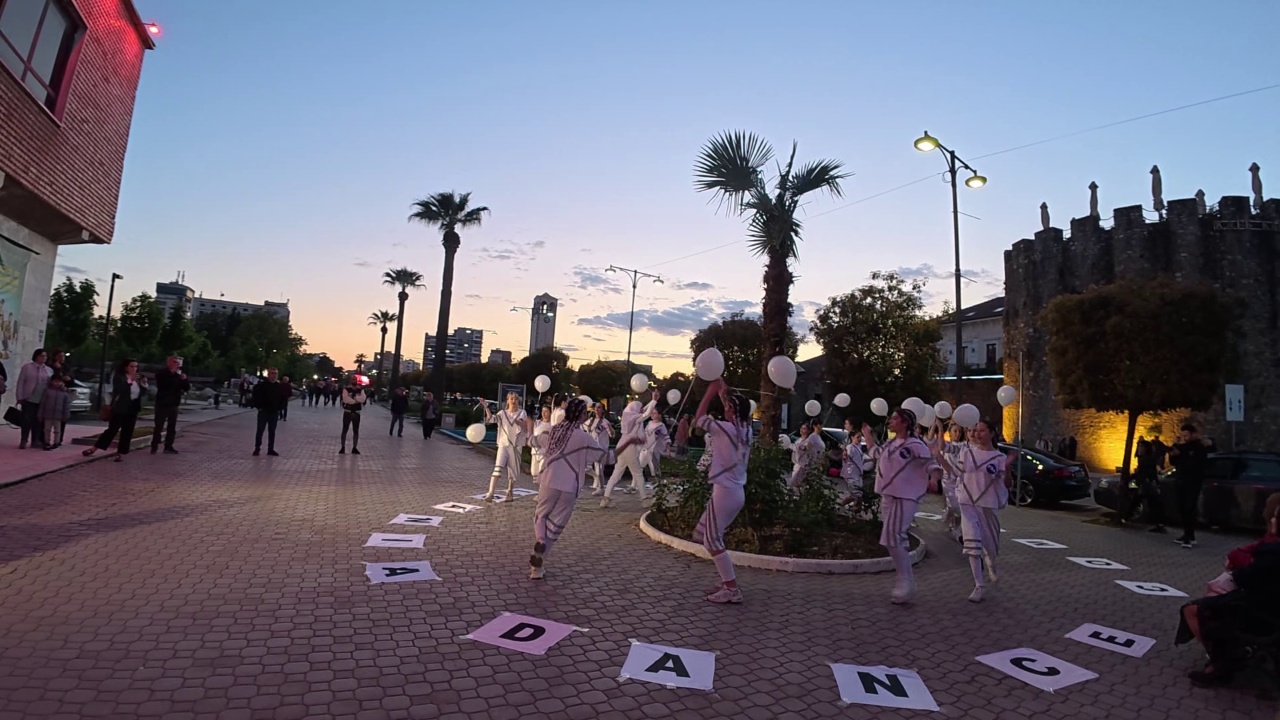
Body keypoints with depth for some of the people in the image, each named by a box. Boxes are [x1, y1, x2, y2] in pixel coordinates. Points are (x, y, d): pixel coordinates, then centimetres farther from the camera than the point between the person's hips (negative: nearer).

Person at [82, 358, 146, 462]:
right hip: (120, 408, -5)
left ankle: (121, 453, 8)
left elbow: (143, 393, 11)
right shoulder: (119, 377, -6)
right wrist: (130, 381, -28)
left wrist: (143, 385, -6)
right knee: (112, 429, -4)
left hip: (133, 408, 5)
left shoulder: (138, 378, 9)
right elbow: (119, 389, -21)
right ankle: (94, 448, 11)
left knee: (127, 432, 4)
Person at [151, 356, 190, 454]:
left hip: (174, 404, 5)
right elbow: (162, 385, -23)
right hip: (162, 404, -4)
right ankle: (154, 447, 6)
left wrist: (184, 380, -10)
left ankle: (168, 447, 11)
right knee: (159, 426, -3)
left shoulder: (178, 375, 10)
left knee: (172, 427, 5)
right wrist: (171, 372, -20)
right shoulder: (161, 374, -3)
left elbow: (187, 388, 9)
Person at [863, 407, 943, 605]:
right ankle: (905, 581, 25)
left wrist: (933, 479, -34)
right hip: (887, 497, 9)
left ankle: (906, 582, -5)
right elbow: (876, 453, 31)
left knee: (892, 538, -16)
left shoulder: (914, 445, -13)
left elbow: (933, 464, -15)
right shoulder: (891, 444, 12)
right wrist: (867, 434, 32)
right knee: (896, 539, 14)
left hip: (904, 498, -9)